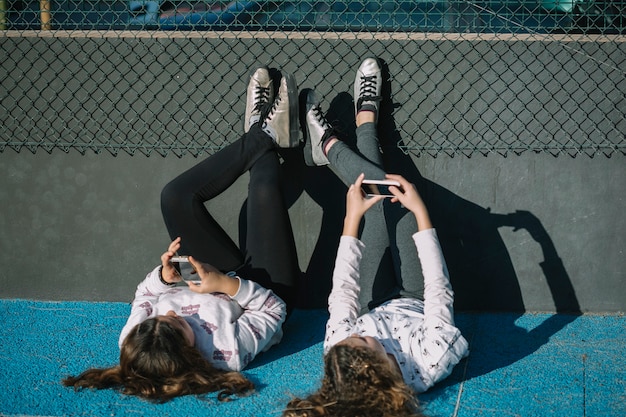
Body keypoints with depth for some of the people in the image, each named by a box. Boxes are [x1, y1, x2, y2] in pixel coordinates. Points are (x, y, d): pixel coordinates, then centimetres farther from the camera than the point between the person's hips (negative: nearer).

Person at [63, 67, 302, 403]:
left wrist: (163, 276, -29)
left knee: (176, 196, -5)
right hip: (266, 286, -3)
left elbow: (145, 295, -10)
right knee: (264, 189, -16)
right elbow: (273, 308, -29)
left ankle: (260, 135, 17)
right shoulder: (227, 354, -46)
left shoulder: (134, 346, -34)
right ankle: (266, 138, 23)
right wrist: (229, 285, -43)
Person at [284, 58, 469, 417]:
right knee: (397, 196, -5)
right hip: (417, 305, -1)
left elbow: (343, 294, -28)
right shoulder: (432, 363, -48)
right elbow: (439, 292, -37)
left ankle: (328, 145, 25)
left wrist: (352, 219, -27)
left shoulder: (341, 357, -41)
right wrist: (420, 212, -36)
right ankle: (365, 121, 22)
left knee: (381, 197, -6)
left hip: (375, 308, 1)